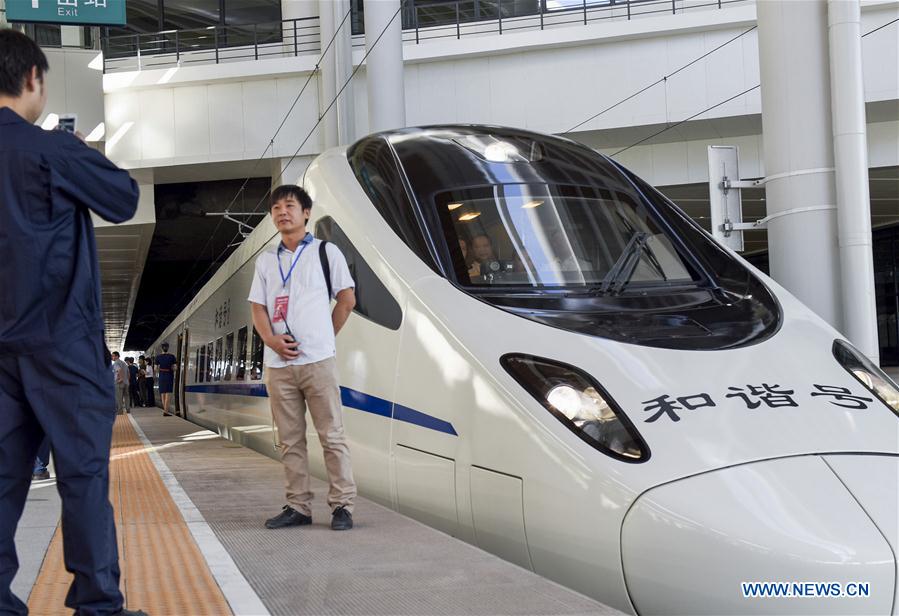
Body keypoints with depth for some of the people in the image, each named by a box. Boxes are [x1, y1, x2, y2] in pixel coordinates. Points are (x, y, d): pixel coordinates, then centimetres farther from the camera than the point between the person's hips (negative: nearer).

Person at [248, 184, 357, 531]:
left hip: (317, 360, -4)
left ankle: (342, 505, 1)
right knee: (290, 440, 6)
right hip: (278, 363, 4)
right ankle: (298, 506, 12)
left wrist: (323, 337, 4)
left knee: (332, 435, -4)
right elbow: (257, 307, 11)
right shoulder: (266, 260, 15)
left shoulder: (326, 252, 5)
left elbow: (347, 299, 5)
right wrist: (272, 339, -7)